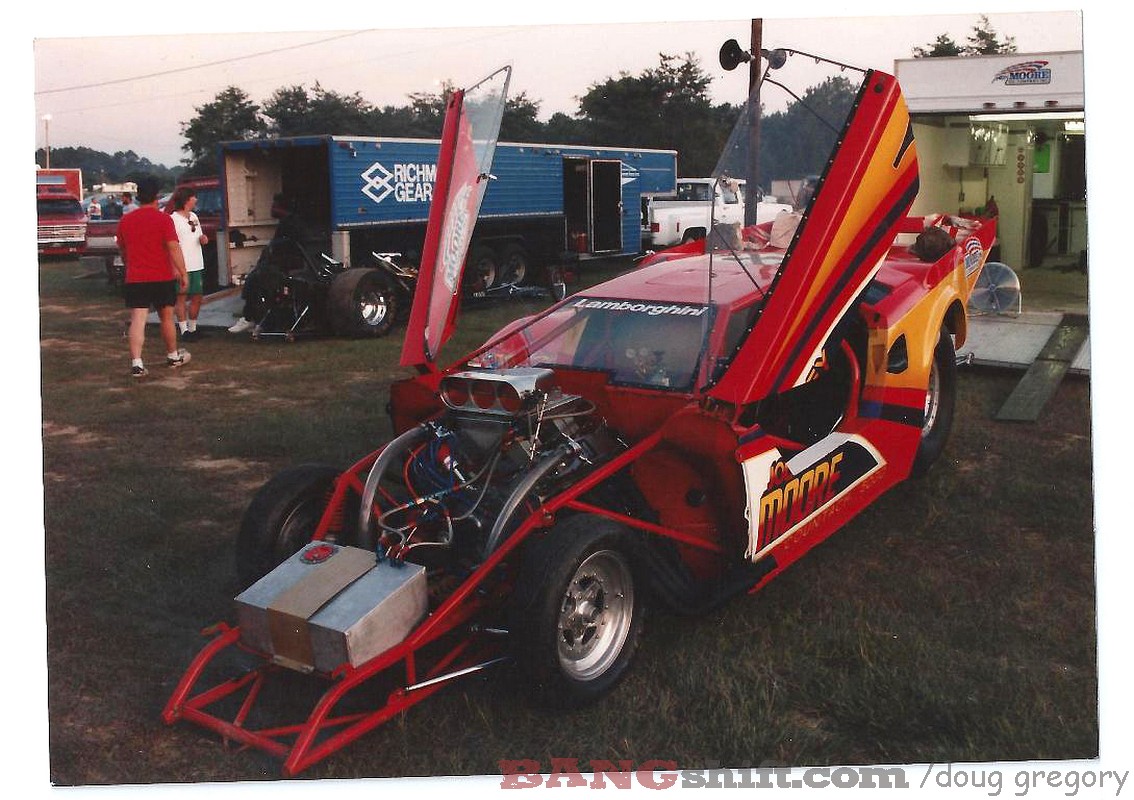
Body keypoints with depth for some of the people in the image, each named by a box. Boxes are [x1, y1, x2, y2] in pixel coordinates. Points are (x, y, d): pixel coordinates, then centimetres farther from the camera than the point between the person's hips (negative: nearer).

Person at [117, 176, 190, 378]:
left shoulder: (125, 220, 6)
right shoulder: (163, 219, -7)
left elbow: (122, 250, 18)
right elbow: (174, 248, -13)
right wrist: (182, 272, -7)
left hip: (135, 279, 2)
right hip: (162, 277, -2)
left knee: (137, 321, -4)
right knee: (166, 318, 14)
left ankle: (136, 363, -15)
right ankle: (173, 357, 29)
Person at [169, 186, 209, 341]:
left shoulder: (194, 217, 15)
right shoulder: (173, 218, -9)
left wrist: (203, 239, 0)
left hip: (197, 265, 7)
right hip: (182, 266, -7)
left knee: (197, 297, 9)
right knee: (182, 297, -1)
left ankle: (192, 328, 19)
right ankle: (184, 330, 3)